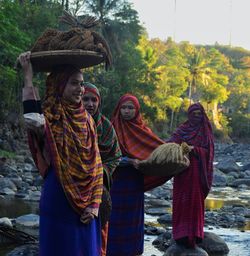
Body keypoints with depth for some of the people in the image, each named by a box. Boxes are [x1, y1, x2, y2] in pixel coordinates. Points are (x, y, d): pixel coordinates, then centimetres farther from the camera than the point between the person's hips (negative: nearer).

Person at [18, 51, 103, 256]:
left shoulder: (86, 119, 8)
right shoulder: (50, 116, -9)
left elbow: (96, 164, 7)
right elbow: (33, 122, -35)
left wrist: (95, 203, -2)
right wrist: (28, 77, -29)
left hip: (86, 202, 5)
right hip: (59, 199, -5)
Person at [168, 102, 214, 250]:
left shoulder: (206, 131, 9)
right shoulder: (182, 130, 7)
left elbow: (207, 151, -3)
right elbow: (172, 142, -7)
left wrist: (193, 149, -20)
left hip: (199, 171, 0)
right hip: (184, 170, 0)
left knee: (196, 201, -1)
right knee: (182, 201, -5)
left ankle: (193, 234, 4)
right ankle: (182, 233, -1)